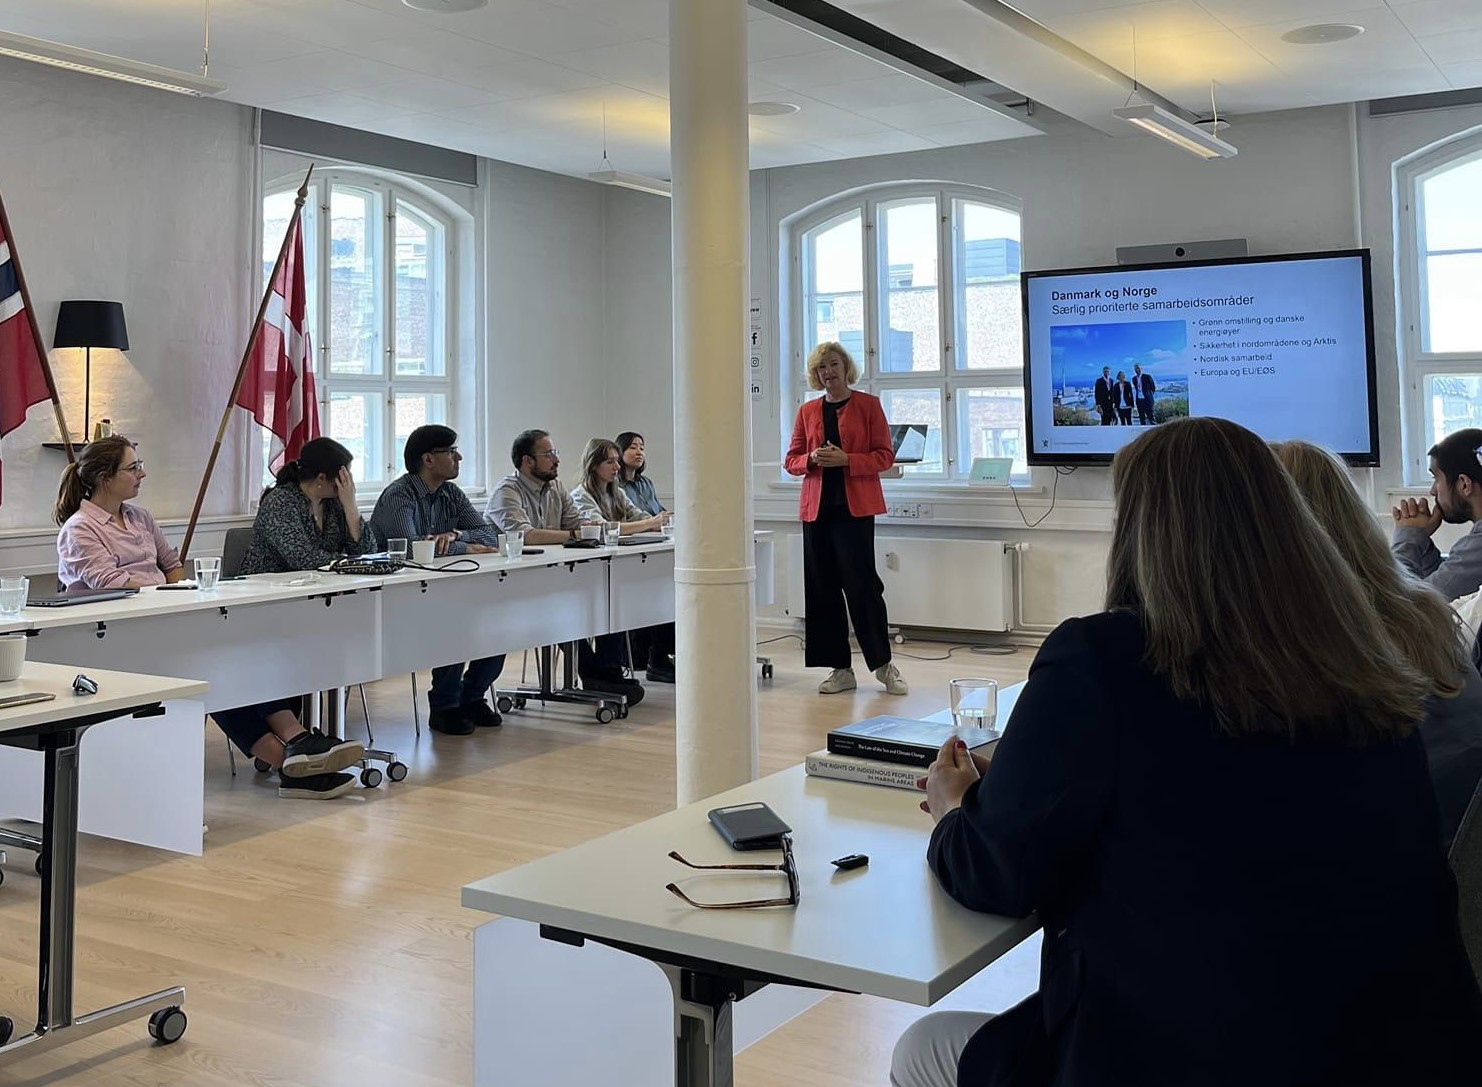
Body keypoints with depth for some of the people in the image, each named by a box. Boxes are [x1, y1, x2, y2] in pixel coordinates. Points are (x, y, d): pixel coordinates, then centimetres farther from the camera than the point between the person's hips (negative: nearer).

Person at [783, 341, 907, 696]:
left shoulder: (868, 405, 3)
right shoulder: (807, 411, 13)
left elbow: (885, 456, -1)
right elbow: (791, 460, 14)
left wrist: (845, 460, -15)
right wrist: (812, 459, -7)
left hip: (855, 507, -4)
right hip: (817, 507, 4)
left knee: (861, 584, -7)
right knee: (822, 589, 3)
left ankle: (883, 664, 6)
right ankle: (840, 670, 11)